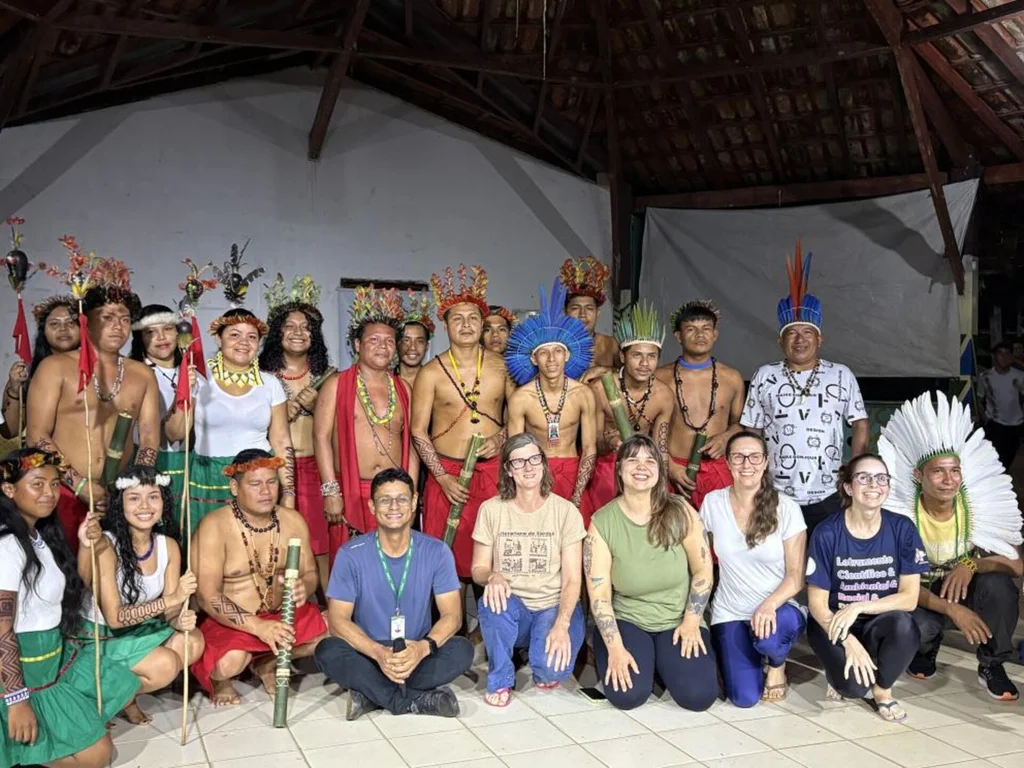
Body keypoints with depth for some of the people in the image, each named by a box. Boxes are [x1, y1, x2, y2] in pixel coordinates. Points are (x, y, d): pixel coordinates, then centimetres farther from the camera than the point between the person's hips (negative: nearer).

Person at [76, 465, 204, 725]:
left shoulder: (169, 546, -7)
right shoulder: (104, 546, -24)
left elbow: (169, 611, -5)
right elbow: (114, 617, -26)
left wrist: (180, 619, -30)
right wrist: (173, 599, -33)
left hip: (140, 629, 6)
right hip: (98, 637, -6)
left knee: (193, 642, -17)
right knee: (165, 664, -25)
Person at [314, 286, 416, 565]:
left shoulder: (403, 388, 13)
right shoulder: (336, 384, 1)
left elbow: (410, 442, 13)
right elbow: (321, 437, -4)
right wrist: (330, 491, -11)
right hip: (350, 493, -3)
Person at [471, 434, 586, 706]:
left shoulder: (566, 511, -5)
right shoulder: (491, 509, -1)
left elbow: (572, 579, -7)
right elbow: (478, 568, 3)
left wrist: (561, 625, -24)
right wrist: (492, 576, -22)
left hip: (555, 608, -1)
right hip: (511, 611, 1)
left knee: (552, 667, -31)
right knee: (493, 600, -35)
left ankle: (546, 671, 10)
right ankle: (500, 680, -8)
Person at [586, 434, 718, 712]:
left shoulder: (680, 511, -9)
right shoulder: (601, 522, -12)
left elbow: (703, 570, -1)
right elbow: (599, 592, -13)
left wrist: (691, 622, -7)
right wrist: (615, 648, -20)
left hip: (678, 620, 1)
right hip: (626, 621, -1)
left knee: (699, 695, -18)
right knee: (627, 695, -23)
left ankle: (663, 663, 15)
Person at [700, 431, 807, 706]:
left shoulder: (787, 509, -10)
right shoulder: (712, 503, -4)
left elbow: (796, 576, -9)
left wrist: (770, 605, -28)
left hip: (780, 608, -1)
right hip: (731, 613, 1)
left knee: (768, 635, -37)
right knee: (745, 697, -16)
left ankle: (777, 664, 2)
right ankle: (743, 654, 20)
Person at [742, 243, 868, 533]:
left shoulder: (841, 375, 2)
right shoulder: (764, 376, 3)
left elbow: (860, 425, 7)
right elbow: (751, 433, 6)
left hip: (828, 497, 0)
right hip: (777, 498, 0)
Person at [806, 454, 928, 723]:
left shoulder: (902, 529, -8)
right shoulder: (827, 534, -14)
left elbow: (909, 598, -11)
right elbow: (817, 603, -10)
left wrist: (858, 607, -24)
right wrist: (849, 642, -24)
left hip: (881, 625, 2)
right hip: (833, 625, -2)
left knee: (903, 625, -33)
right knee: (853, 685, -29)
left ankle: (882, 690, -2)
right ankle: (841, 673, 11)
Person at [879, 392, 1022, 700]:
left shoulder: (980, 510, -15)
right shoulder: (903, 518, -20)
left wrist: (972, 564, -35)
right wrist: (951, 608, -35)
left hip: (969, 589, 2)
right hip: (923, 594, -1)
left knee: (999, 584, -32)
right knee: (919, 627, -35)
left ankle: (992, 666, -7)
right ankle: (926, 649, 6)